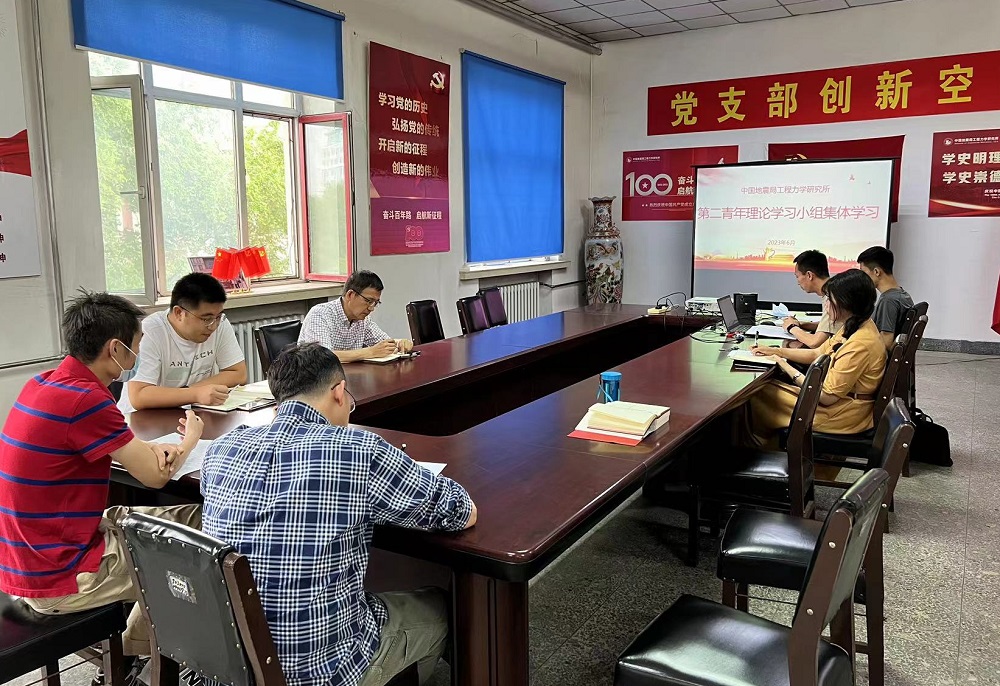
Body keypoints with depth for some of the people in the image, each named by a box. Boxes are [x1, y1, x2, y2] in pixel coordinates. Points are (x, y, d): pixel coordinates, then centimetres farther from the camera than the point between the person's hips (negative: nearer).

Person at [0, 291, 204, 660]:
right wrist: (190, 439, 3)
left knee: (190, 519, 14)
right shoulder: (85, 399, -26)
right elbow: (155, 475, -18)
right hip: (57, 580, -9)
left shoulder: (44, 383, 3)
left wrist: (153, 448, -3)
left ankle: (131, 658, 25)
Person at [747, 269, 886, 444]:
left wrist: (789, 369, -14)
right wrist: (776, 351, 5)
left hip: (842, 415, -9)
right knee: (769, 387, 11)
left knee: (759, 395, -3)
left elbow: (826, 396, -25)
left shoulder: (860, 345, -29)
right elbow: (817, 353, 13)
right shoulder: (854, 326, 0)